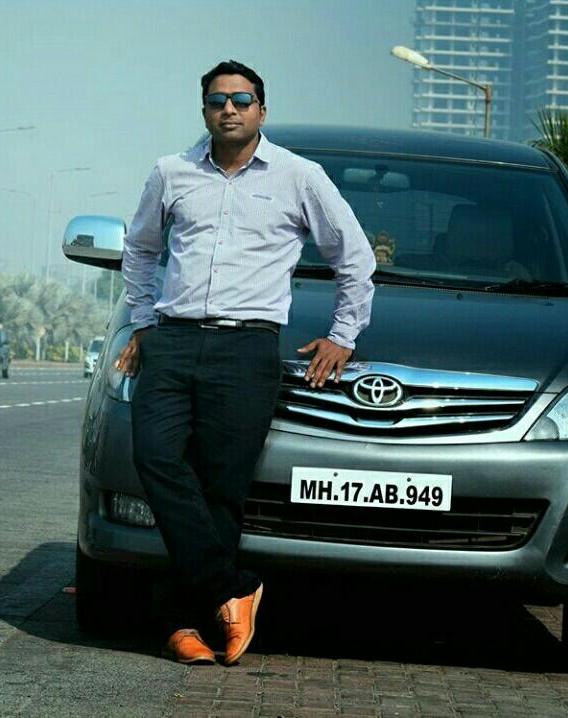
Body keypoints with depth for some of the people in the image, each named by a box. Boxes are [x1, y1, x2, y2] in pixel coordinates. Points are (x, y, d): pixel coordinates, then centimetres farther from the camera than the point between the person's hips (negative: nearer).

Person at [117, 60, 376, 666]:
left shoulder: (299, 177, 9)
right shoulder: (172, 173, 15)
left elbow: (356, 258, 17)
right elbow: (139, 250, 31)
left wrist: (343, 336, 15)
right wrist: (143, 323, 24)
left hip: (246, 348, -2)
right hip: (171, 342, 3)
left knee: (220, 485, -9)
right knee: (157, 456, -19)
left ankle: (191, 618, 0)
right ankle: (232, 591, -14)